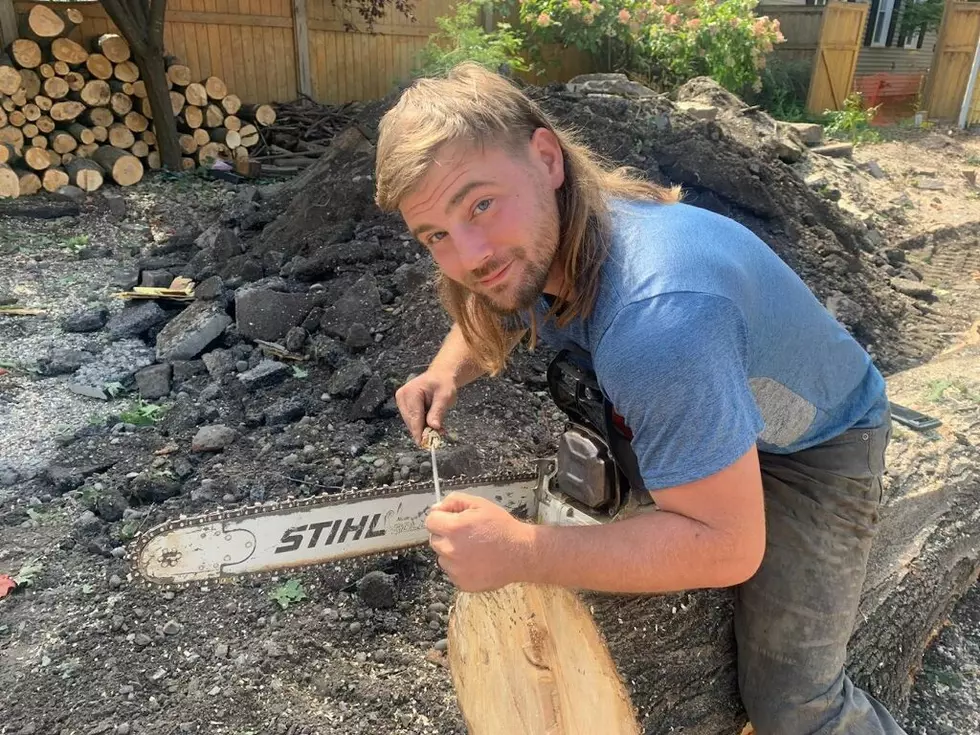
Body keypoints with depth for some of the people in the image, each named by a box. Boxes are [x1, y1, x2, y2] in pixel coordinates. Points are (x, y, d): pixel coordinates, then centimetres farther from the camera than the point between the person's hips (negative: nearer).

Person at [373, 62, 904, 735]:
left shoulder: (657, 315, -44)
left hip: (816, 443, -7)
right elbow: (490, 316, 8)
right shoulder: (535, 245, -17)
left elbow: (727, 547, -39)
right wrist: (445, 374, -14)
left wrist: (518, 553, -38)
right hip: (698, 411, 7)